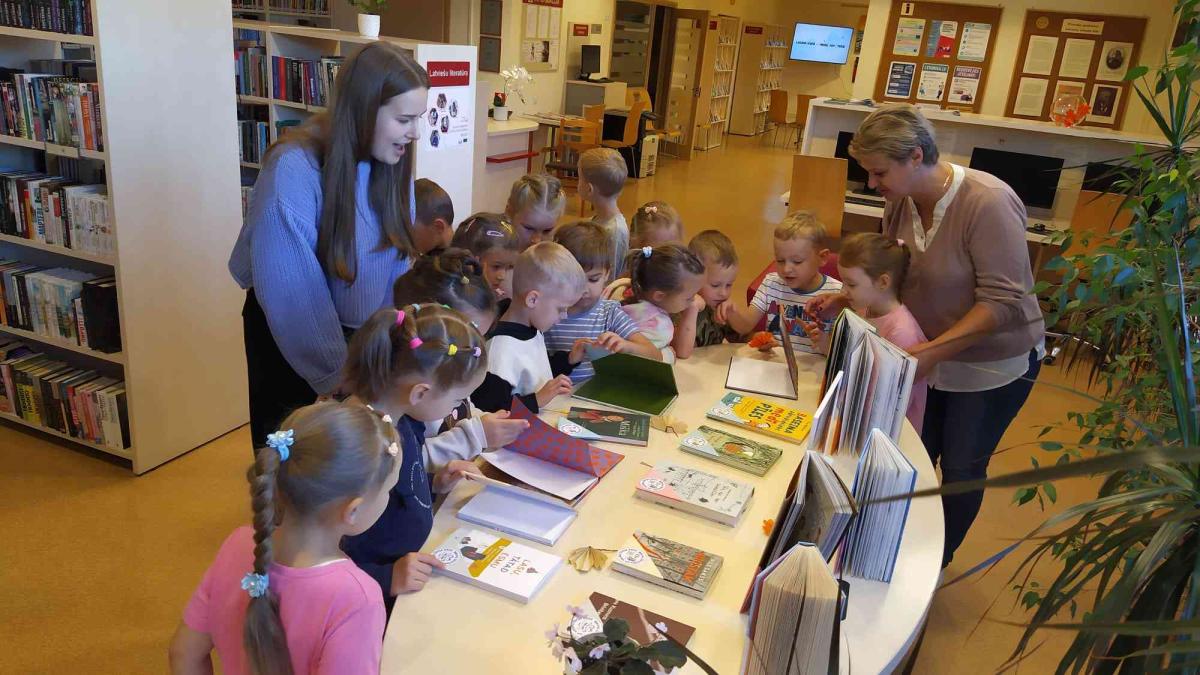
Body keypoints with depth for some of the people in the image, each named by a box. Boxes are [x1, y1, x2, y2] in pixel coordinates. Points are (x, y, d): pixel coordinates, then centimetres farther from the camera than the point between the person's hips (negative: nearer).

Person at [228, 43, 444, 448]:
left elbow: (397, 263, -3)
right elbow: (293, 296, -25)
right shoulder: (294, 169, -27)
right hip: (291, 342, -5)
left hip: (361, 335, 5)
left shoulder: (392, 164, -9)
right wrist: (338, 379, -22)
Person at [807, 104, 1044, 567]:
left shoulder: (988, 204, -30)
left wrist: (933, 350, -36)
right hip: (930, 356, 5)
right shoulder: (901, 200, -10)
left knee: (961, 467, 10)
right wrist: (844, 299, -13)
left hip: (991, 364, -5)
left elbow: (1002, 302, -30)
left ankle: (939, 562, 35)